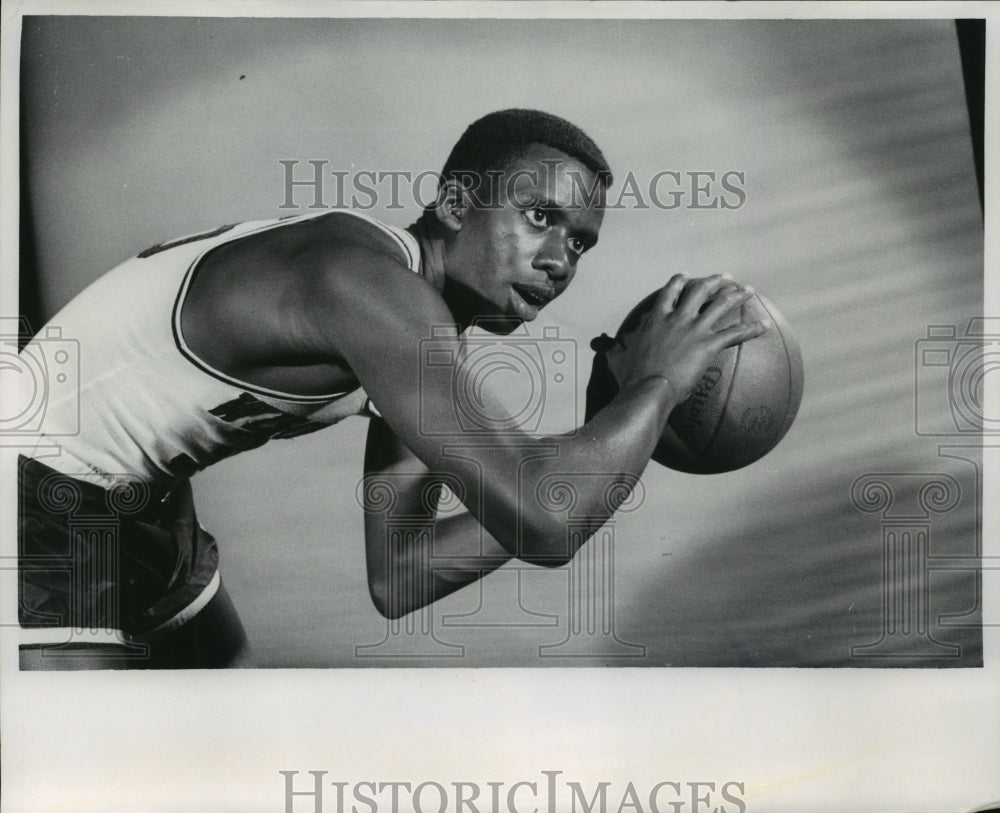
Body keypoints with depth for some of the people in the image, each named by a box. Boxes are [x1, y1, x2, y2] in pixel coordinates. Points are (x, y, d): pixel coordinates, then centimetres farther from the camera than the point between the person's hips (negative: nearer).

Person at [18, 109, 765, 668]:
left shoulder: (419, 338, 0)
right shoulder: (366, 282, -30)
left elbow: (396, 580, -3)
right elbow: (542, 523, -39)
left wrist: (609, 443, -5)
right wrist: (656, 384, -21)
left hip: (146, 503, 10)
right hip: (46, 505, -9)